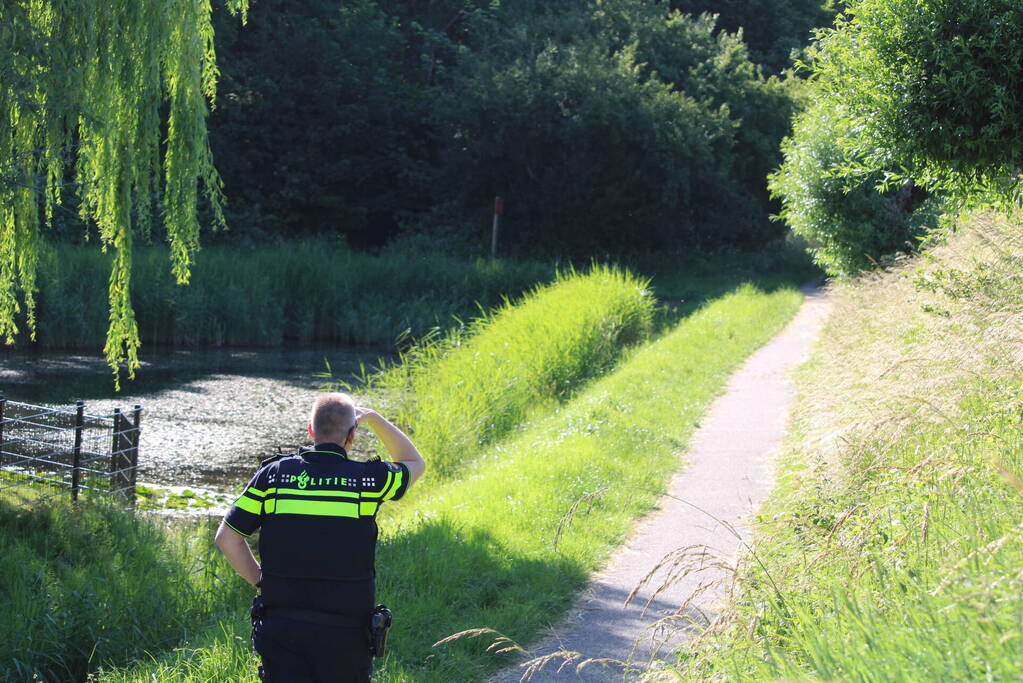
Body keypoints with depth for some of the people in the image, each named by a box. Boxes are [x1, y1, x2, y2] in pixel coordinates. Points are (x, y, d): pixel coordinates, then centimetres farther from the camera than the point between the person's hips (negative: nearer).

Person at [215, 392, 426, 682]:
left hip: (280, 627, 1)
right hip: (346, 634, -1)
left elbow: (227, 537, 0)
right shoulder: (367, 479, -3)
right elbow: (414, 463, 20)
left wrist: (262, 581, 11)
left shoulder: (273, 473, 0)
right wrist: (373, 418, 22)